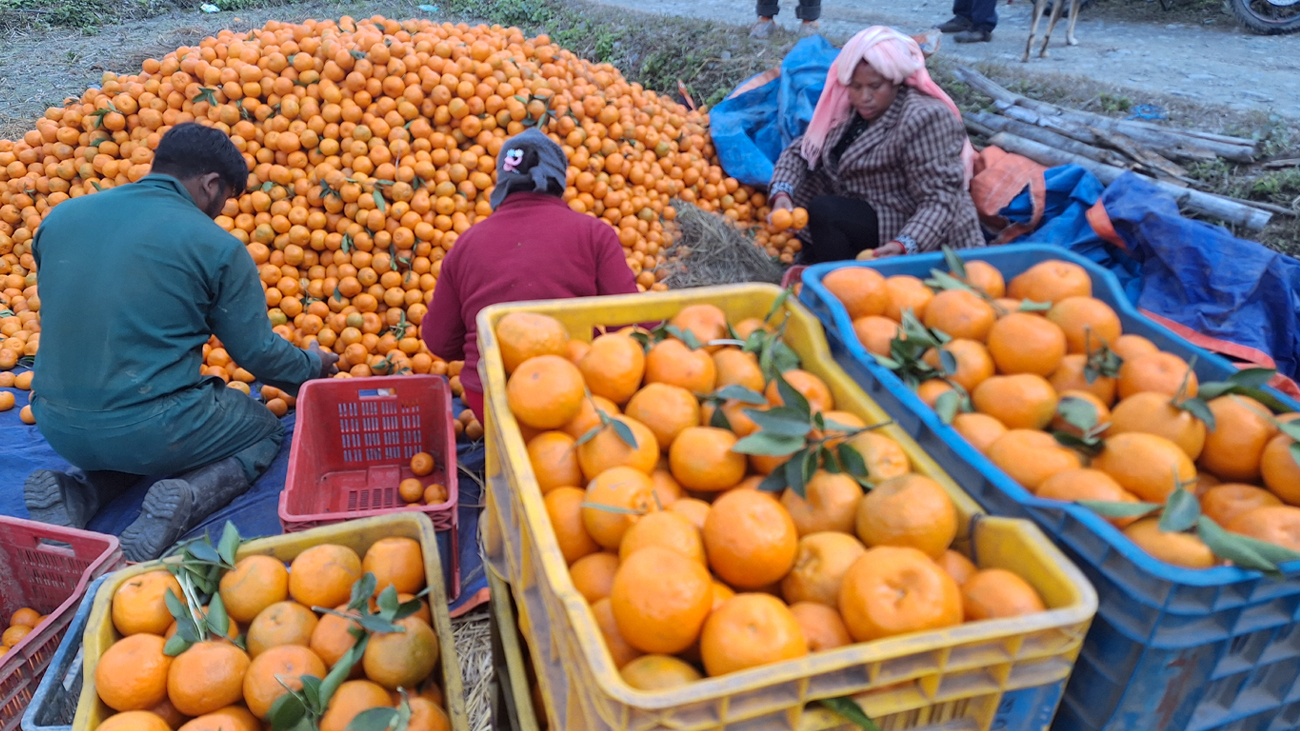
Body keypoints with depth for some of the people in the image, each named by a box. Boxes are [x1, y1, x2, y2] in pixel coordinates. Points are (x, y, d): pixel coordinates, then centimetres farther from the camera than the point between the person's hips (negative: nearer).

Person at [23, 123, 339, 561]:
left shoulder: (62, 217, 6)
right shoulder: (215, 246, -10)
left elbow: (62, 319, 19)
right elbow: (258, 352, -4)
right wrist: (312, 366, 17)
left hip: (58, 429, 6)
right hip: (150, 431, -6)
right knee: (264, 430, 21)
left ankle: (74, 493, 7)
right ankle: (182, 501, -8)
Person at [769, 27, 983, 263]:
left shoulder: (925, 119, -23)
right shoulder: (847, 108, 1)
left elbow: (940, 200, -27)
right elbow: (801, 150, 1)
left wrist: (904, 245, -43)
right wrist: (782, 193, -19)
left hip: (919, 236, -8)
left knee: (825, 211, -25)